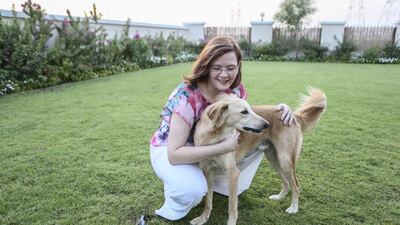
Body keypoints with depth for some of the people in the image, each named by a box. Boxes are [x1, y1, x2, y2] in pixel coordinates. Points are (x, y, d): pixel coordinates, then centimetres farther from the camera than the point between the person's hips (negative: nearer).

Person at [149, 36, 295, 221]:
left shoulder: (235, 89, -15)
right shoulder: (187, 97, -34)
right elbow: (174, 154, -35)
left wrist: (277, 109, -15)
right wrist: (223, 147, -40)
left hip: (205, 146, 6)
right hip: (169, 149, -6)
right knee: (193, 190, -36)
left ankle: (223, 183, 11)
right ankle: (173, 207, 1)